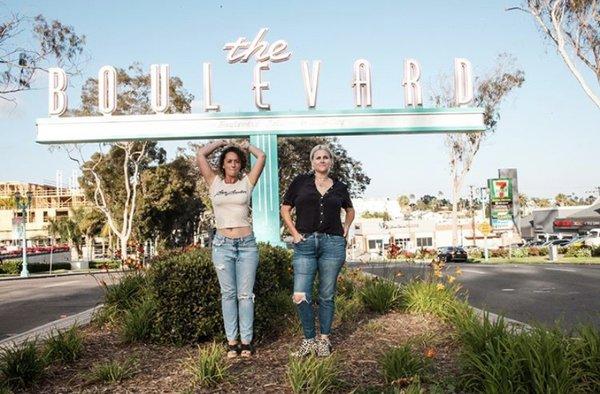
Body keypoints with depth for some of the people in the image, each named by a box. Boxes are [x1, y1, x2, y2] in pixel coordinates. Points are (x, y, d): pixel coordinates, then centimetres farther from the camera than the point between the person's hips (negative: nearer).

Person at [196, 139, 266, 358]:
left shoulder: (247, 183, 8)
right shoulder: (214, 183, 8)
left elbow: (261, 157, 4)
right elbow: (200, 155, 4)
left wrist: (246, 146, 19)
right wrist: (220, 143, 16)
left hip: (247, 244, 0)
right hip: (222, 244, 0)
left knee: (245, 295, 2)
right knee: (228, 294, 5)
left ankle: (246, 342, 8)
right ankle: (231, 342, 10)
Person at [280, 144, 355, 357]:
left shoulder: (339, 187, 11)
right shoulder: (301, 182, 6)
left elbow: (350, 210, 29)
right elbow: (285, 209, 10)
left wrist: (345, 229, 14)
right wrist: (295, 233, 1)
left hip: (333, 244, 1)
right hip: (305, 244, -1)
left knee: (326, 296, 7)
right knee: (301, 296, -7)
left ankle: (324, 340, 21)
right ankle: (309, 339, 11)